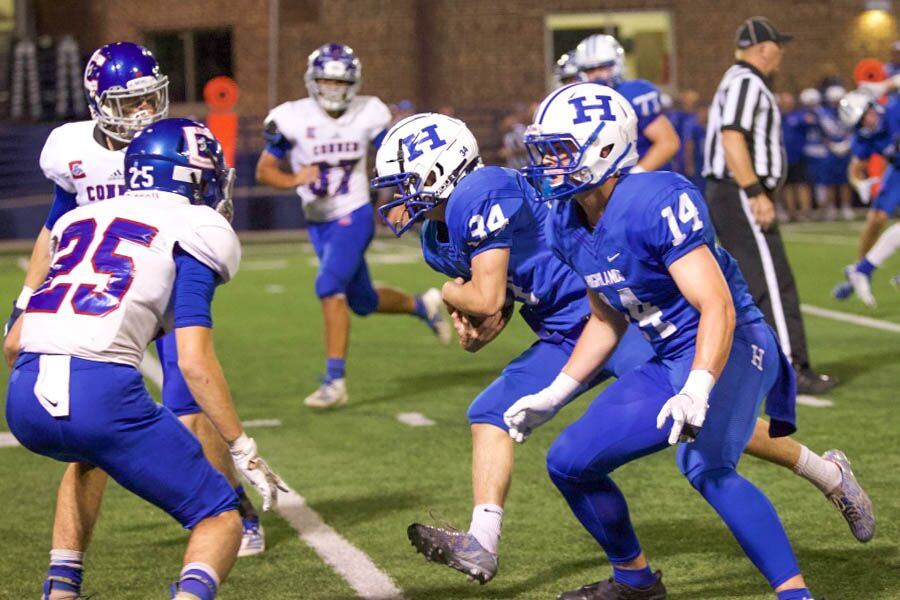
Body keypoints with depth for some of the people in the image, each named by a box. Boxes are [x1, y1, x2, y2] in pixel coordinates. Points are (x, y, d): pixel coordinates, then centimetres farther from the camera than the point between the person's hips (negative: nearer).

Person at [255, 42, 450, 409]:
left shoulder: (368, 114, -7)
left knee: (330, 287, -24)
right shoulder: (292, 118, -10)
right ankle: (423, 306, 45)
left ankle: (335, 381, -21)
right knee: (364, 302, 15)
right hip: (318, 223, 3)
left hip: (353, 217, -3)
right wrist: (294, 179, -28)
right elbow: (264, 171, -7)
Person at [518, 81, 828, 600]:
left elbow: (718, 309, -28)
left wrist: (696, 392, -41)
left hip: (727, 350, -9)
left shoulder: (657, 203, -23)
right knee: (570, 463, 8)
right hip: (669, 364, 9)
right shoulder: (569, 226, 4)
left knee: (706, 468, -34)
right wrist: (554, 396, 18)